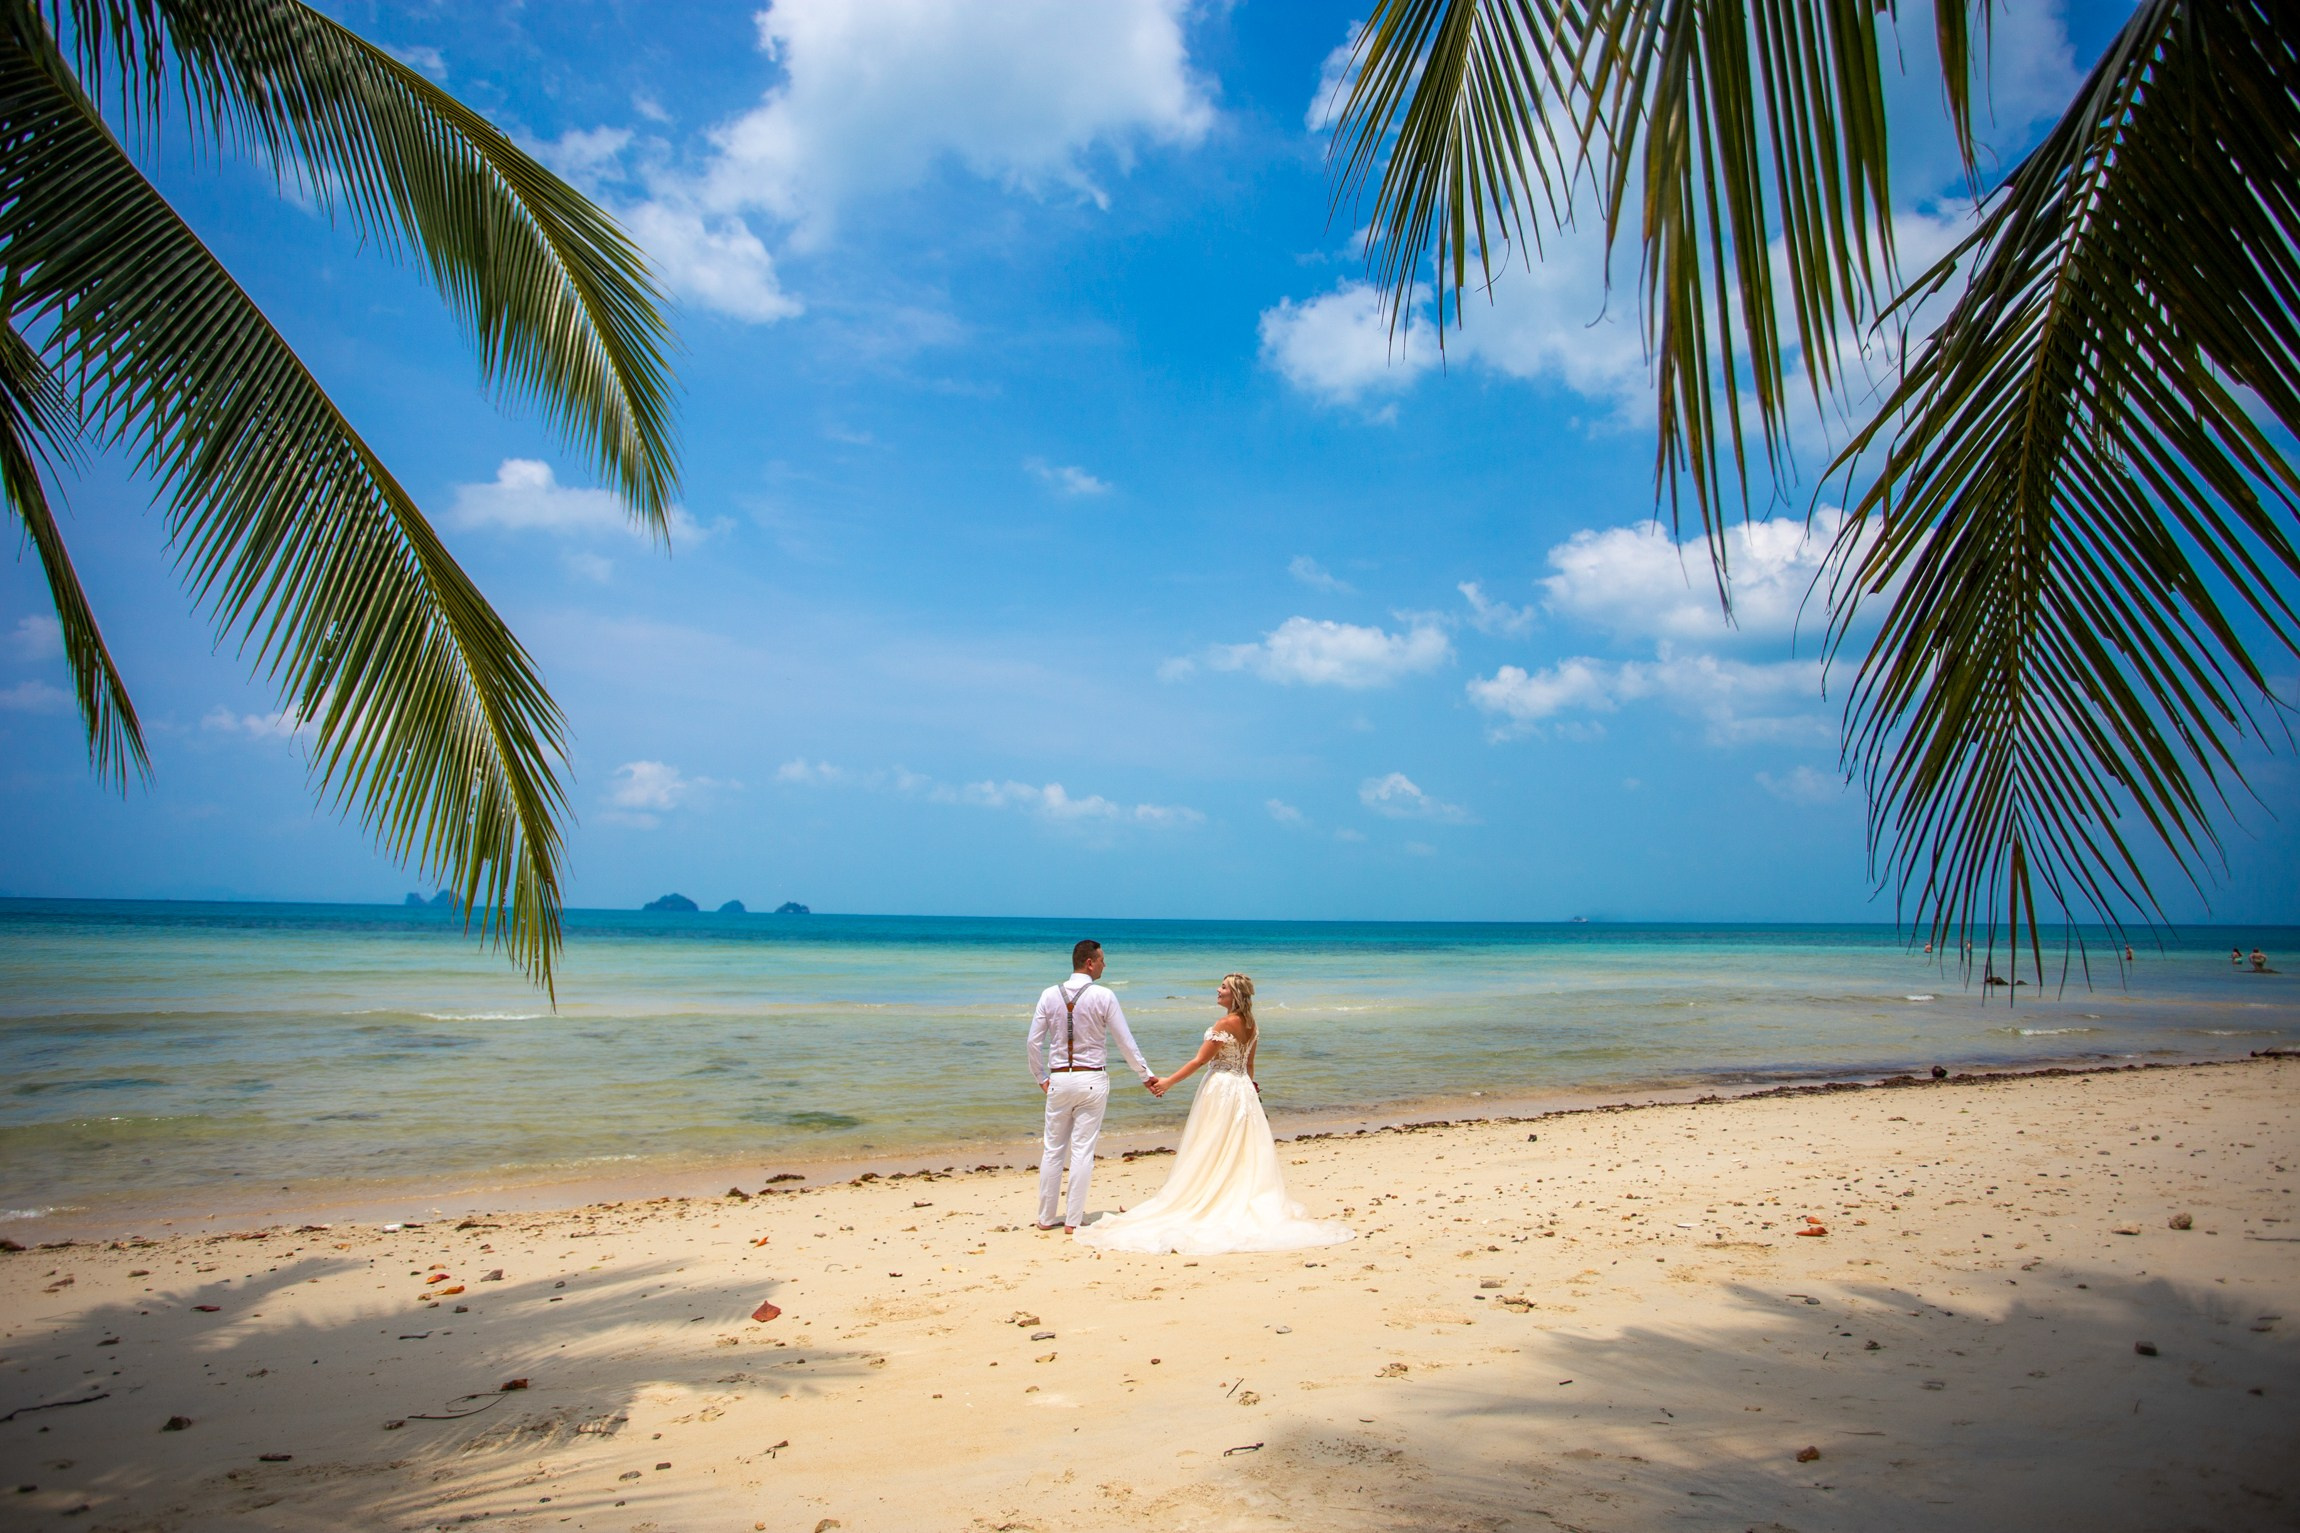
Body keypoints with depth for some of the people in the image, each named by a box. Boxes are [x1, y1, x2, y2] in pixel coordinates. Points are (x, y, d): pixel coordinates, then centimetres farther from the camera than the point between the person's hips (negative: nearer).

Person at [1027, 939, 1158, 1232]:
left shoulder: (1050, 995, 0)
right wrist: (1147, 1076, 6)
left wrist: (1042, 1079, 14)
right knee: (1083, 1149, 4)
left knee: (1053, 1149, 11)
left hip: (1059, 1079, 2)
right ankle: (1074, 1219, 9)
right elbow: (1125, 1041, -4)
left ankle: (1045, 1217, 19)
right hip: (1092, 1080, -2)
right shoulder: (1103, 996, -8)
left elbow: (1033, 1043, 1)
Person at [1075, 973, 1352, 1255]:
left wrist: (1169, 1082, -10)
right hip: (1244, 1089, 8)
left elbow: (1200, 1061, -16)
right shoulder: (1251, 1025, 6)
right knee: (1246, 1154, 11)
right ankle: (1250, 1207, 13)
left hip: (1220, 1089, -8)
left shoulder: (1226, 1023, -17)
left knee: (1210, 1154, 2)